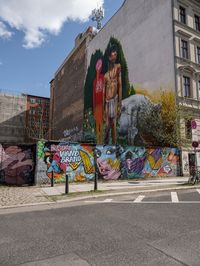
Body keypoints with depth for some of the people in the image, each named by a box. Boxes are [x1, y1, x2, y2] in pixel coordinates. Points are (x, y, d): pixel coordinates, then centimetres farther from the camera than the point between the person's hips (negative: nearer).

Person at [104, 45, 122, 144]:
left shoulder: (118, 67, 3)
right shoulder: (106, 73, 7)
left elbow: (120, 85, 0)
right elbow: (104, 91, 10)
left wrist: (120, 104, -4)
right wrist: (104, 108, 8)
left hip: (115, 100, -2)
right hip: (107, 101, 2)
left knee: (114, 125, -1)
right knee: (107, 126, 3)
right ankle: (106, 143, 16)